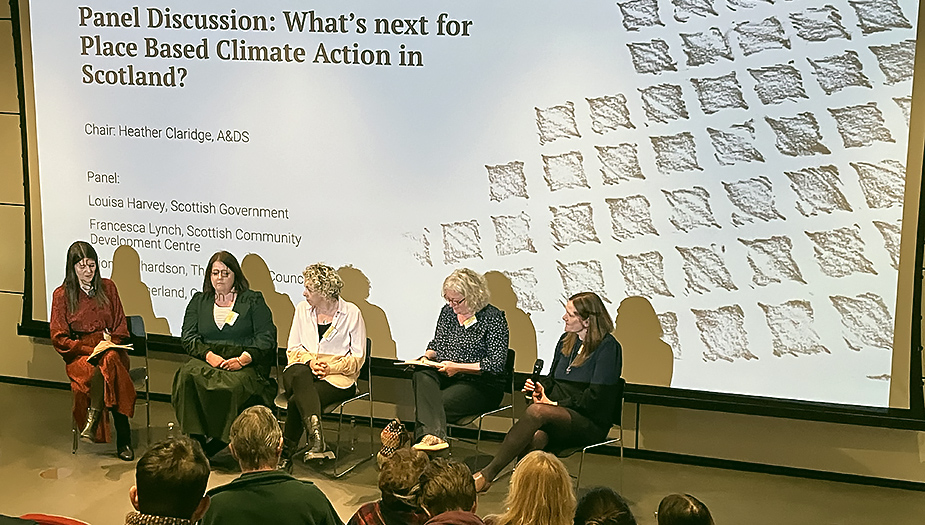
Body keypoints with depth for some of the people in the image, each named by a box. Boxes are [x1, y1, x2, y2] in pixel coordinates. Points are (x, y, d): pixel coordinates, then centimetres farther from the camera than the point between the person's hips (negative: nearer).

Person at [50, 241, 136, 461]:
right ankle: (123, 440, -33)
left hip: (110, 349, 2)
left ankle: (93, 419, -35)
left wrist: (109, 344, -7)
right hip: (79, 354, -2)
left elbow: (120, 327, 15)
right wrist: (92, 349, -13)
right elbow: (59, 339, 1)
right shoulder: (61, 295, 6)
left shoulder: (107, 287, 12)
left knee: (110, 360, -37)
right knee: (109, 370, -35)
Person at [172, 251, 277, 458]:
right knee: (187, 376, -32)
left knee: (232, 385, -37)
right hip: (207, 360, 3)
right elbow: (188, 337, 10)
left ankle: (213, 445, -24)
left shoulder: (253, 300, 12)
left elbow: (266, 338, 2)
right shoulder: (199, 301, 21)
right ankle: (196, 439, -28)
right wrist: (209, 356, -11)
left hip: (245, 364, -2)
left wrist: (242, 359, -14)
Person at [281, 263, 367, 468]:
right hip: (303, 369, 3)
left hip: (337, 376, -2)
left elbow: (358, 357, 0)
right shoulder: (302, 309, 13)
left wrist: (331, 367, -14)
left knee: (298, 400, -33)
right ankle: (317, 441, -51)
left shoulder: (351, 313, 1)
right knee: (300, 375, -38)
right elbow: (293, 349, 13)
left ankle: (286, 451, -20)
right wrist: (310, 361, -8)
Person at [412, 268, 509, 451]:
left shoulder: (493, 318, -9)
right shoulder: (448, 311, 11)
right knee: (421, 375, -31)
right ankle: (434, 435, -50)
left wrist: (458, 367, -19)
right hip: (444, 375, 6)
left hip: (481, 384, -6)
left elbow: (497, 364, -14)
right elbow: (436, 345, 24)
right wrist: (426, 357, 0)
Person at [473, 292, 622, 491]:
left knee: (536, 411, -33)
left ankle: (488, 473, -29)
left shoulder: (608, 347, -6)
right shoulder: (567, 340, 17)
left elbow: (595, 397, -12)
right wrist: (539, 388, 2)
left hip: (590, 422, -6)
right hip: (560, 416, 6)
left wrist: (555, 404, -12)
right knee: (534, 438, -32)